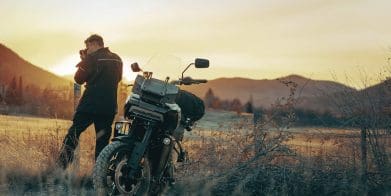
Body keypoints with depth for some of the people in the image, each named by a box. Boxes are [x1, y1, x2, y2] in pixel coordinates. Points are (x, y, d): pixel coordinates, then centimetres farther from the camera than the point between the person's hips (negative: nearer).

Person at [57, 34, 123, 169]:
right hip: (109, 107, 5)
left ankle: (60, 168, -2)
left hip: (90, 104, -5)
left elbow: (79, 79, -4)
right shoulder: (117, 59, 10)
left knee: (73, 134, 3)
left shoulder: (92, 58, -8)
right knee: (103, 139, 9)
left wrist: (83, 61, 9)